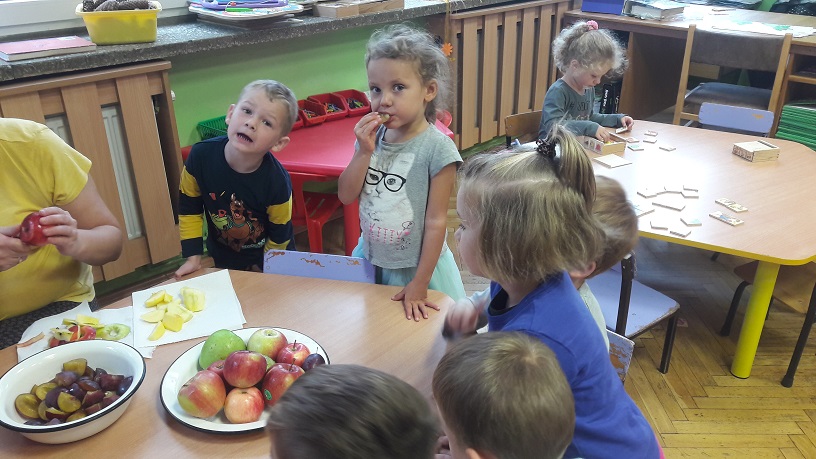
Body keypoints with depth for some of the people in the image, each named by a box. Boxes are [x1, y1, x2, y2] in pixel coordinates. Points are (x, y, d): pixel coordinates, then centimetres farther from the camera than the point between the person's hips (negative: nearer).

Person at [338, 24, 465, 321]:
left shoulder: (437, 148, -19)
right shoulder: (372, 136, -5)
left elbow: (436, 220, -16)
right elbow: (346, 196, -4)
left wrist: (420, 283, -14)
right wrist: (364, 151, -18)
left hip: (417, 265, -4)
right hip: (370, 260, 5)